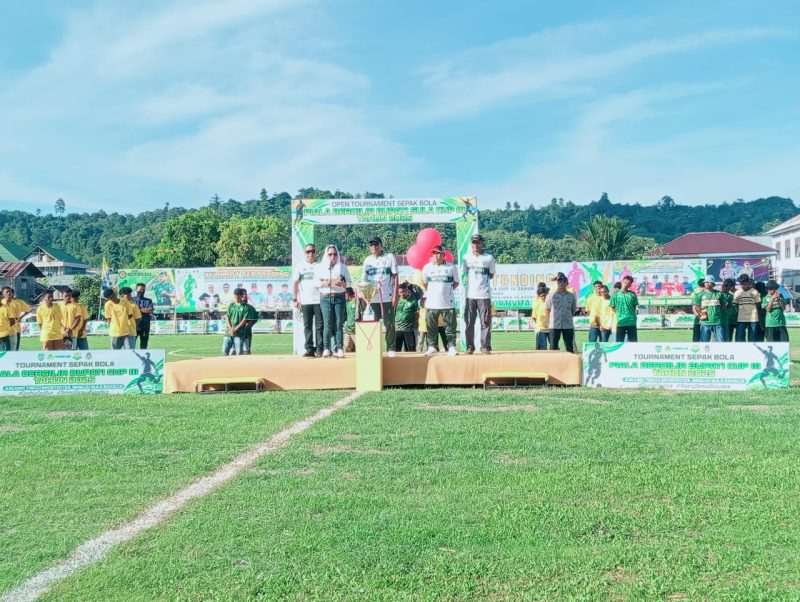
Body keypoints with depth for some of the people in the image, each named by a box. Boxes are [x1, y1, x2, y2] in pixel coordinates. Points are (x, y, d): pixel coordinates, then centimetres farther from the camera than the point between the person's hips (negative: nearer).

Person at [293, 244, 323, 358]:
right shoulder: (300, 266, 12)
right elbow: (295, 283, 12)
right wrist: (295, 299, 6)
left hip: (319, 300, -2)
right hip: (305, 301, 2)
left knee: (319, 325, -3)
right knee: (307, 325, 1)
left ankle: (319, 349, 1)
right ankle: (309, 349, 4)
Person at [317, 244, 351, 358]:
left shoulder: (342, 267, 11)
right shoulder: (320, 266, 11)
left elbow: (349, 282, 9)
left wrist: (342, 283, -12)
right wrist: (324, 283, -14)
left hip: (339, 297, 1)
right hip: (325, 297, 0)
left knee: (339, 324, -2)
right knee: (327, 324, -5)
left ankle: (340, 349, -2)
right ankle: (326, 349, -4)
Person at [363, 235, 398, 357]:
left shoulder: (389, 257, 2)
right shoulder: (367, 260, 11)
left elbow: (395, 277, 0)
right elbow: (365, 280, 13)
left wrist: (395, 295, -7)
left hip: (387, 297, -3)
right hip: (372, 298, 3)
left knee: (389, 324, -1)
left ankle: (391, 348, 5)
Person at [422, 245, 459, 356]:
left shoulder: (451, 267, 1)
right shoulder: (427, 267, 6)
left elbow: (456, 282, 12)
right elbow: (424, 283, 18)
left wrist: (448, 290, 6)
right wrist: (431, 292, 13)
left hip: (448, 303, -2)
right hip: (431, 303, 2)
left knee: (450, 326, 0)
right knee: (431, 326, 4)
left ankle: (451, 347, 4)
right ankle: (432, 346, 13)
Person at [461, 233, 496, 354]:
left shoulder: (489, 258, 4)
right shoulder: (466, 257, 7)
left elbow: (491, 275, 10)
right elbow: (463, 274, 8)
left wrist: (481, 278, -2)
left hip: (484, 294, -1)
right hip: (470, 294, 1)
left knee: (485, 322, -1)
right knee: (469, 322, 3)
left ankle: (485, 346, 4)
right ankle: (470, 347, 9)